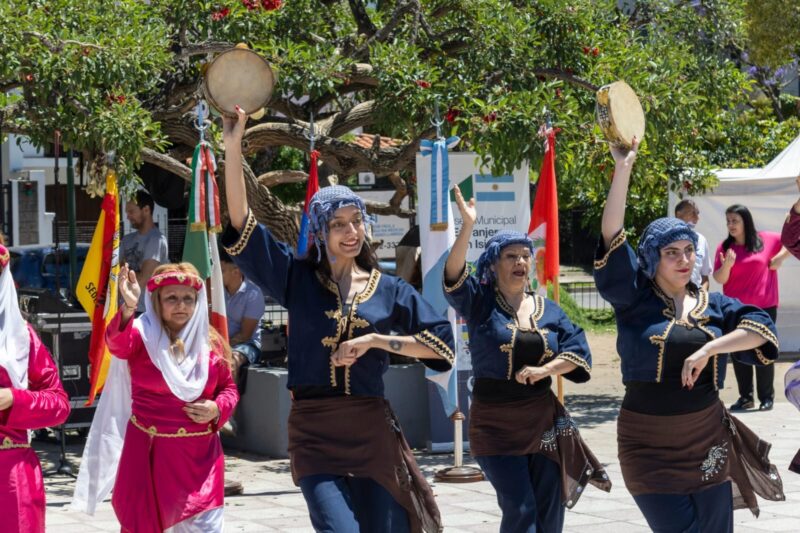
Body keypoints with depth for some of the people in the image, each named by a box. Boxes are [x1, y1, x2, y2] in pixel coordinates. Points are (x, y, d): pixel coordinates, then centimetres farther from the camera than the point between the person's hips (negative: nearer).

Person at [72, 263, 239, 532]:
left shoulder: (211, 342, 6)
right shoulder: (142, 334, -6)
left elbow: (229, 388, 16)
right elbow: (117, 343, -29)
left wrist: (218, 409, -6)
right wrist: (127, 309, -49)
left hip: (200, 455, 2)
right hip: (149, 453, -2)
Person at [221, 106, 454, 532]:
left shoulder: (389, 289, 7)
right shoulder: (297, 279, 4)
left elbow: (440, 343, 4)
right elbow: (241, 223, -5)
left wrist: (375, 340, -8)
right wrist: (233, 146, -13)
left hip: (371, 431, 2)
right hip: (314, 432, -2)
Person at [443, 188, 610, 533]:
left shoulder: (548, 310, 8)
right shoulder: (480, 303, -3)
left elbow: (578, 351, 1)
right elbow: (453, 277, -22)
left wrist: (545, 369, -18)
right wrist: (467, 227, -35)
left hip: (543, 420, 4)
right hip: (496, 425, -4)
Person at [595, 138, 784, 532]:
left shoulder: (713, 305, 7)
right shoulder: (634, 300, -2)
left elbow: (761, 328, -7)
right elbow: (613, 237, -13)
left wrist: (710, 348, -21)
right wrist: (623, 168, -21)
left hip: (707, 440, 3)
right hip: (649, 447, -3)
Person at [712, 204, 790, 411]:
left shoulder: (767, 239, -3)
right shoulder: (724, 247, 0)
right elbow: (719, 279, -2)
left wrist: (780, 258, -4)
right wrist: (727, 265, -21)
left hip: (764, 307, -2)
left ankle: (767, 397, 9)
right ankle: (745, 397, 12)